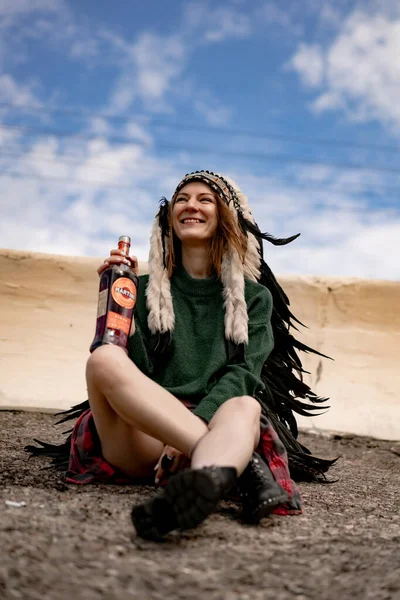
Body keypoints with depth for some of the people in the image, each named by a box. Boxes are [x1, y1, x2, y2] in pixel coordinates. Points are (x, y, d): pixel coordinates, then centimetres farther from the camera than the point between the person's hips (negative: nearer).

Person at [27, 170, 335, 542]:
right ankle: (244, 466, -40)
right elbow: (137, 375, 5)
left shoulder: (253, 297, 15)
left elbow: (242, 375, -1)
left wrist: (194, 424, -19)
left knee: (246, 407, -33)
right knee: (105, 358, -28)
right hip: (142, 439, 1)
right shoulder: (146, 290, 16)